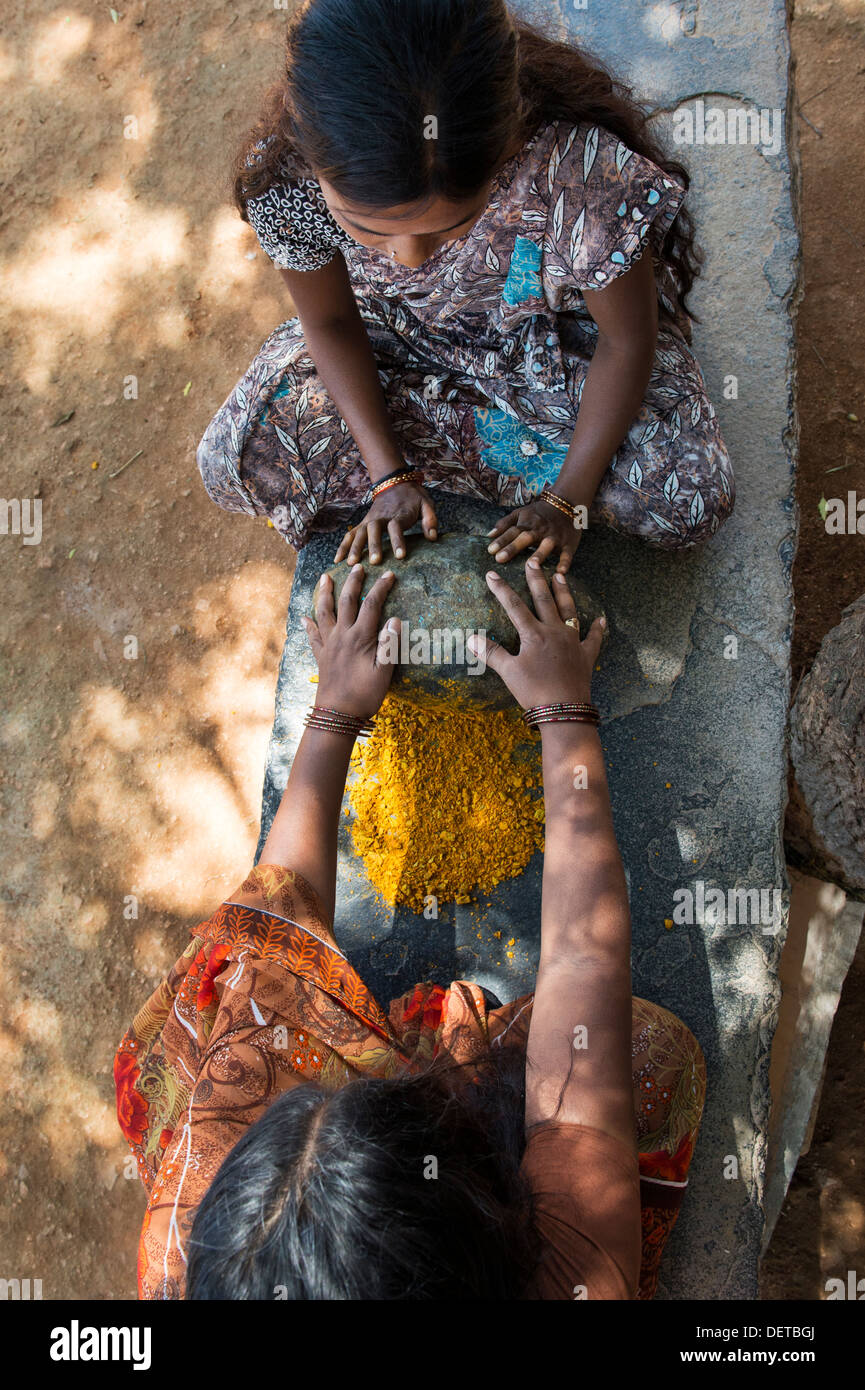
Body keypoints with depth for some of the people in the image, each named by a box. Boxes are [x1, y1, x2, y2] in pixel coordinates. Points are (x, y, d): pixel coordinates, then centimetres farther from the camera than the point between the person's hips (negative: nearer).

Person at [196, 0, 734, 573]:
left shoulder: (582, 171, -41)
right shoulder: (283, 171, -32)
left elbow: (626, 341, -23)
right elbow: (330, 323, -12)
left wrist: (567, 501, -21)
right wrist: (388, 475, -16)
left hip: (557, 325, -1)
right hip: (398, 327, 2)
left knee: (691, 504, -19)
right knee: (233, 462, -12)